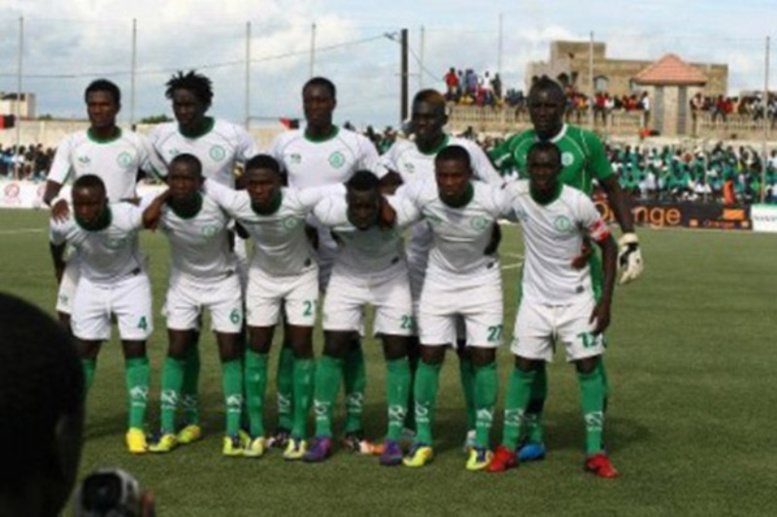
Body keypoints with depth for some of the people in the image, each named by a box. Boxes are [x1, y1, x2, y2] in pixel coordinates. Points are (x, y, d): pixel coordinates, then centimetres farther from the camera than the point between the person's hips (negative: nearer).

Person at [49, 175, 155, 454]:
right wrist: (59, 267, 13)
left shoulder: (128, 218, -36)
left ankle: (136, 427, 1)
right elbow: (56, 243, 0)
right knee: (84, 350, 4)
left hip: (130, 282, -2)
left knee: (135, 349, -5)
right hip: (91, 284, 2)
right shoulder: (63, 224, -26)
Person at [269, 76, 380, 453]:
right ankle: (285, 424, 13)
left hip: (344, 254, -2)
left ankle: (354, 427, 9)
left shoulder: (358, 146, -4)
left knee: (348, 337, 2)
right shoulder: (284, 143, 4)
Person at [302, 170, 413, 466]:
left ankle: (394, 437, 1)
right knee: (333, 348, -3)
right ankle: (322, 434, 6)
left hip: (391, 278, -1)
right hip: (347, 276, 1)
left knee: (396, 351, -5)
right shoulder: (329, 211, -31)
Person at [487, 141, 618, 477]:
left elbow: (608, 245, -8)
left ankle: (595, 452, 4)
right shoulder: (514, 194, -13)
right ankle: (508, 447, 12)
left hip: (576, 299, -2)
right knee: (524, 367, 2)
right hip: (535, 298, 2)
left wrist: (605, 300, -11)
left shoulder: (578, 203, -18)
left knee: (589, 367, -5)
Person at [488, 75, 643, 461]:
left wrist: (629, 240, -2)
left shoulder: (585, 143, -4)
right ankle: (533, 435, 15)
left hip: (580, 259, -3)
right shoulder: (517, 145, 4)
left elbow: (613, 191, 2)